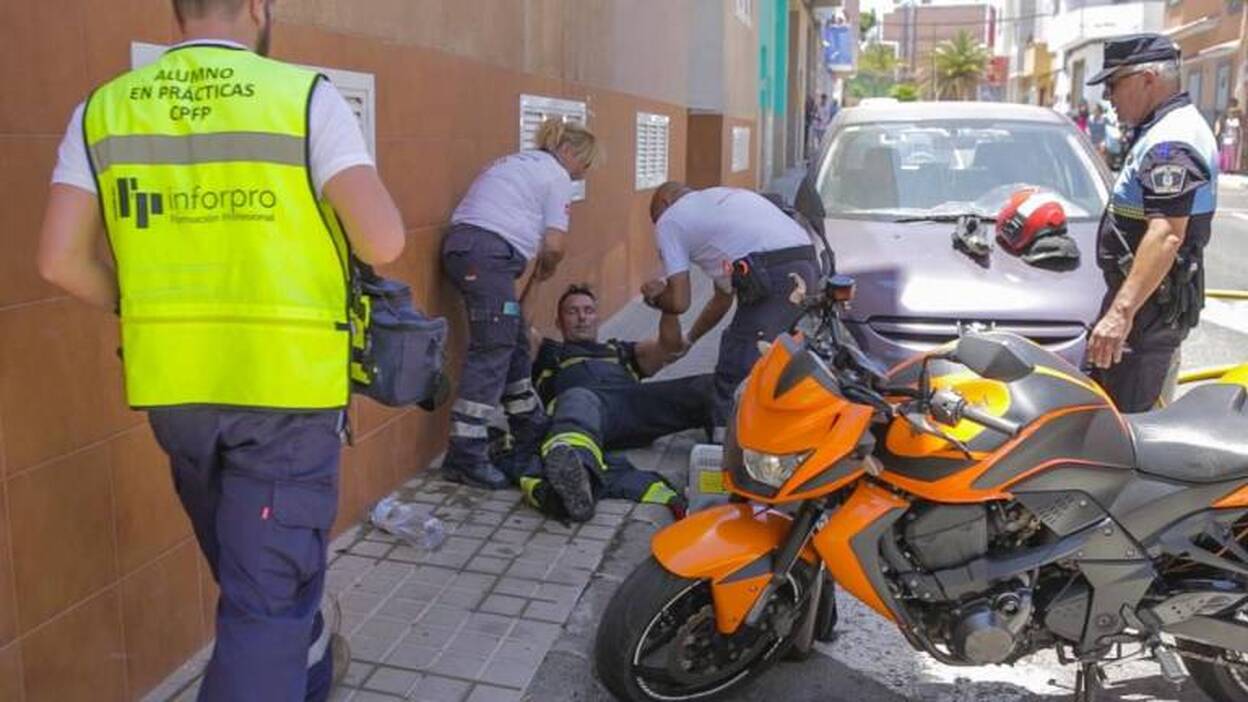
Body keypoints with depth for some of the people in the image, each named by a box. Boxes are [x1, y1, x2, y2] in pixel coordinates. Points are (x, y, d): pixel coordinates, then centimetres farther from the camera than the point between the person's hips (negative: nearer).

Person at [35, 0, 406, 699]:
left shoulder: (103, 109, 5)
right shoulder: (305, 95, -8)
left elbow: (61, 258, 0)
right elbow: (384, 242, -15)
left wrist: (146, 307, 16)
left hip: (173, 384, 5)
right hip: (287, 380, -5)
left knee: (253, 568, 26)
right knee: (269, 592, 5)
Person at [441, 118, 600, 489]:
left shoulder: (518, 162, 29)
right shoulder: (556, 175, 4)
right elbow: (553, 246, -3)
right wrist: (546, 270, 18)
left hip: (462, 246, 9)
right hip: (489, 253, -9)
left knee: (515, 340, 17)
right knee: (492, 349, -10)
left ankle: (529, 430, 28)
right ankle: (465, 456, -12)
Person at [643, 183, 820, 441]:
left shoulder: (669, 219, 12)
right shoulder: (718, 199, 35)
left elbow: (679, 302, 5)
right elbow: (724, 297, 35)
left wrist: (655, 297, 27)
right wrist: (687, 341, 44)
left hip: (774, 276, -9)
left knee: (736, 370, -3)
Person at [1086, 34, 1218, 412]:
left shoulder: (1170, 142, -19)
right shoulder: (1173, 127, 16)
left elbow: (1167, 235, -29)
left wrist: (1122, 311, -35)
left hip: (1152, 300, -11)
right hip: (1160, 296, 11)